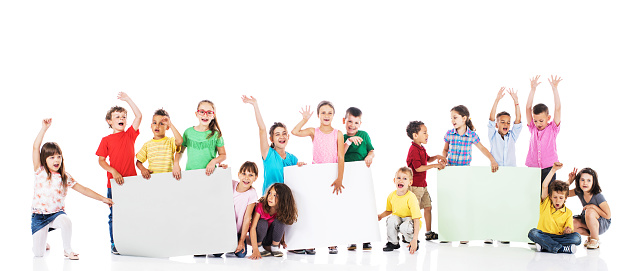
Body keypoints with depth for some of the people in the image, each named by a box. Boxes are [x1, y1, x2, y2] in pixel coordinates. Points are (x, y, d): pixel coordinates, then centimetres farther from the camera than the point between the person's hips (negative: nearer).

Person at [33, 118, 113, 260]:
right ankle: (42, 242, 33)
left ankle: (67, 250, -14)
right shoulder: (40, 172, -4)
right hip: (38, 215, -1)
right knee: (38, 254, -5)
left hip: (56, 213, 1)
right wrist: (44, 128, -17)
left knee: (65, 221, -37)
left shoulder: (65, 177, 3)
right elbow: (36, 147, -12)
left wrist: (103, 199, 1)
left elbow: (83, 189, 6)